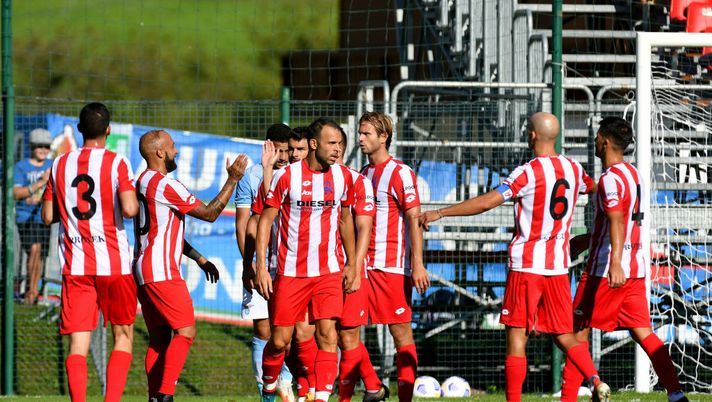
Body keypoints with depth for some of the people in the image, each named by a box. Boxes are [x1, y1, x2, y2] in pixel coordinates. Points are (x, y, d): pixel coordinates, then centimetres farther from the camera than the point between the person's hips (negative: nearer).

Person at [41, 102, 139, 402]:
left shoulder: (60, 165, 7)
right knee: (123, 335, 12)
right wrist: (135, 202, 5)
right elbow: (128, 209, -17)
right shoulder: (116, 163, -5)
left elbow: (48, 216, 11)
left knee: (78, 343, -1)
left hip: (74, 265, 2)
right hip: (113, 264, -2)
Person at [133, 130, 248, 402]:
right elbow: (209, 213, -10)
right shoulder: (165, 185, -14)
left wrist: (199, 259, 26)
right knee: (185, 332, -9)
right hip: (162, 272, -10)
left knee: (159, 337, 10)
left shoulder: (144, 182, 17)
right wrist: (233, 179, -5)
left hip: (144, 270, 10)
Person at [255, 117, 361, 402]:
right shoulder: (286, 176, -7)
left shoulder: (343, 177, 4)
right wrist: (261, 266, -9)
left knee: (327, 334, -11)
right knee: (280, 340, 1)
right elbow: (265, 220, -3)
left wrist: (351, 264, 16)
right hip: (290, 271, -2)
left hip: (329, 271, 2)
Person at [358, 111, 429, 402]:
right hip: (362, 266, 7)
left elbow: (414, 219, -11)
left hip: (392, 266, -7)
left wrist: (418, 265, -18)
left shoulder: (400, 173, -6)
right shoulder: (363, 174, 16)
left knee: (401, 333, -4)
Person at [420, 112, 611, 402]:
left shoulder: (528, 173, -12)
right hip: (558, 266, 6)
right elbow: (593, 188, 31)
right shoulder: (573, 169, 7)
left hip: (527, 265, -6)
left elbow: (487, 202, -19)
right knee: (564, 335, 12)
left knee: (516, 336, -3)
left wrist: (440, 213, -13)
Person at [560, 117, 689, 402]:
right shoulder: (634, 174, 16)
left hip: (606, 270, -8)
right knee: (642, 332, 4)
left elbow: (617, 222, -28)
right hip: (636, 267, 8)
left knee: (579, 329, 1)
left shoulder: (611, 178, -13)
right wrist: (585, 240, 36)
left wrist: (615, 263, -39)